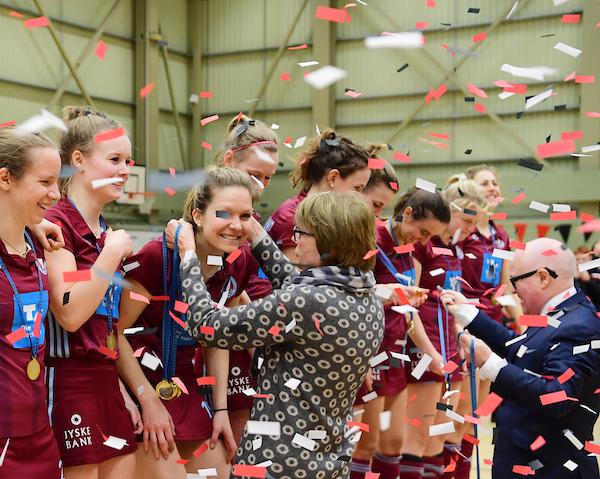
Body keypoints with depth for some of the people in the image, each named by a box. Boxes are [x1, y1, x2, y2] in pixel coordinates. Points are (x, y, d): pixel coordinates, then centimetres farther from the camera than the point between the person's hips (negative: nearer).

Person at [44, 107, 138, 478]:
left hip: (106, 381, 8)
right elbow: (70, 315, -21)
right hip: (70, 382, -8)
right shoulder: (56, 224, -11)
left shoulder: (106, 232, 14)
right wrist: (111, 253, -15)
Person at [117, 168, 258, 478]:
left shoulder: (239, 263, -5)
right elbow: (116, 330, -18)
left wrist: (220, 408, 4)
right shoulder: (158, 256, -24)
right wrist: (150, 401, -16)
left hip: (187, 386, 6)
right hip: (141, 381, -6)